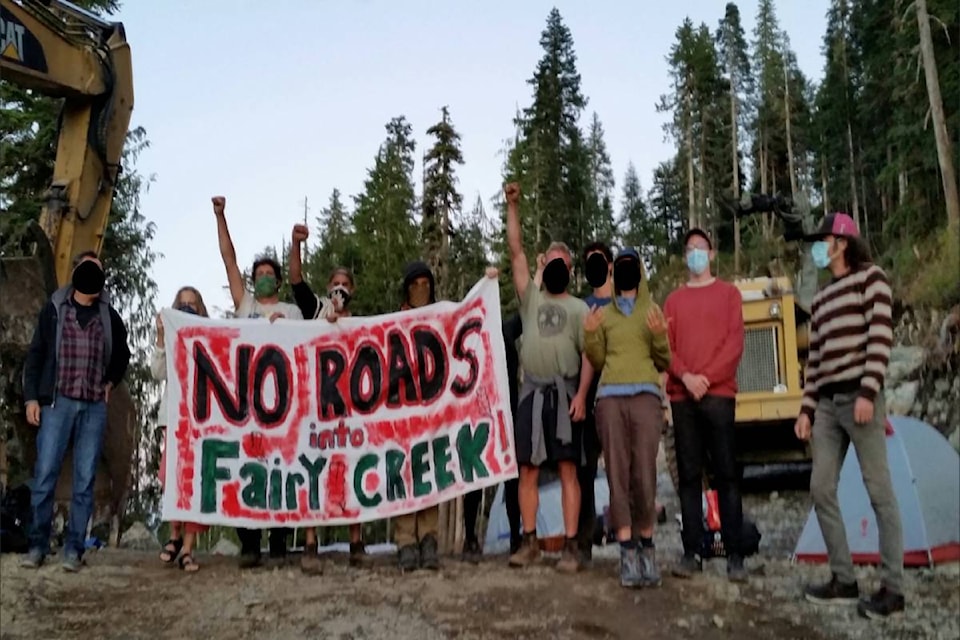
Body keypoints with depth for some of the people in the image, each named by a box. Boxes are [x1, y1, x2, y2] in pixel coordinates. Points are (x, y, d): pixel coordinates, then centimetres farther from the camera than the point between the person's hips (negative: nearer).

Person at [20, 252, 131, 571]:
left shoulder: (109, 316, 9)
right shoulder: (54, 309, 5)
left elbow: (122, 355, 24)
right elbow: (35, 354, 5)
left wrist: (111, 382, 9)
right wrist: (31, 397, -2)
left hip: (94, 407, 1)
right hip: (57, 402, -1)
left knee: (85, 480, 0)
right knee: (44, 475, -4)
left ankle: (74, 548, 5)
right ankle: (38, 544, 7)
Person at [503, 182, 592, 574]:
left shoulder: (579, 308, 11)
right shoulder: (531, 298, 16)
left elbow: (588, 355, 3)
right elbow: (516, 252, 9)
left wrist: (581, 395, -11)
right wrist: (512, 206, 4)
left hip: (565, 393, -2)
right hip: (532, 391, 2)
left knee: (568, 470, -3)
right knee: (528, 469, 2)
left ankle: (571, 545, -2)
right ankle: (530, 542, 9)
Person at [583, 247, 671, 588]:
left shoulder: (653, 310, 16)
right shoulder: (603, 313, 20)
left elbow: (664, 363, 11)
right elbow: (597, 362, 15)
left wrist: (660, 336, -7)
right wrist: (590, 334, -1)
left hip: (645, 394, -1)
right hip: (610, 396, 1)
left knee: (645, 473, -8)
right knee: (617, 474, -4)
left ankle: (646, 545, 2)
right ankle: (627, 550, -2)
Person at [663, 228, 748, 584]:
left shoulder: (728, 293, 11)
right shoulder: (674, 300, 17)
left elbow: (735, 342, 0)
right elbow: (664, 346, 8)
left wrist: (707, 377, -11)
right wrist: (686, 376, -10)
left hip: (718, 393, -2)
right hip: (682, 396, 2)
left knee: (726, 473, -4)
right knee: (688, 475, 2)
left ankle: (734, 554, -3)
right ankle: (691, 551, 5)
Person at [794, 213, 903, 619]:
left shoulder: (870, 277, 1)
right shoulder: (821, 299, 22)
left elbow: (880, 336, -10)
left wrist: (868, 393, -19)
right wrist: (806, 409, 13)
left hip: (859, 397, -7)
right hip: (827, 403, 8)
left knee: (879, 491, -5)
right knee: (821, 489, 4)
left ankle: (893, 587, 0)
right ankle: (844, 579, 13)